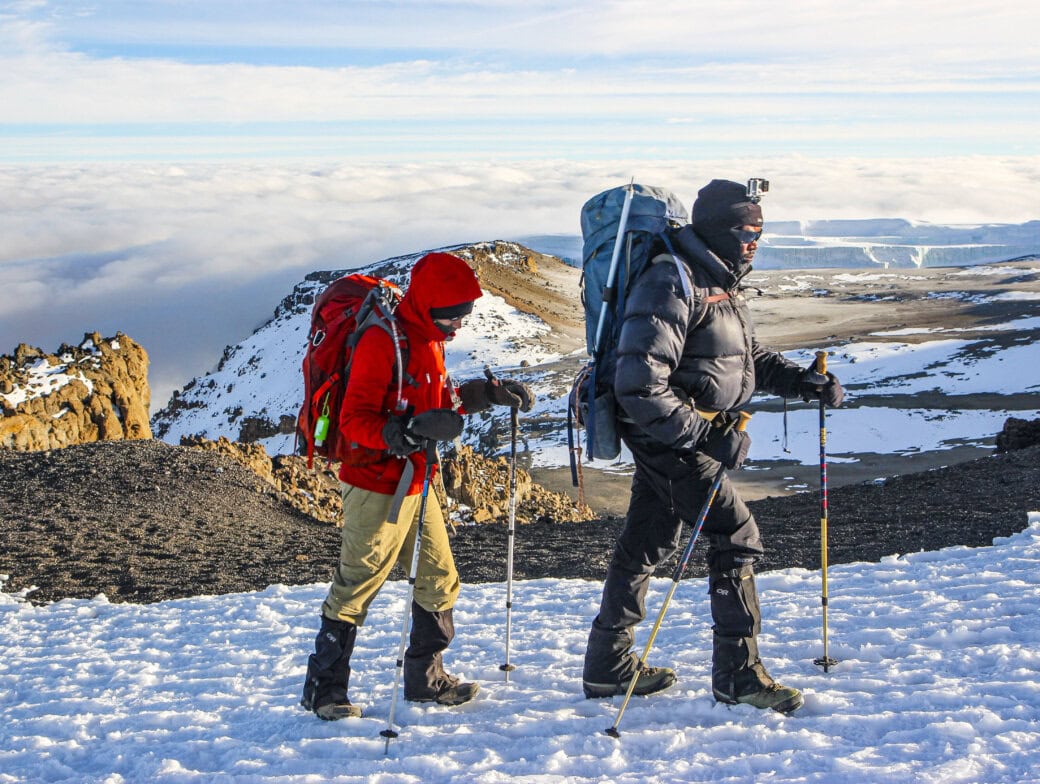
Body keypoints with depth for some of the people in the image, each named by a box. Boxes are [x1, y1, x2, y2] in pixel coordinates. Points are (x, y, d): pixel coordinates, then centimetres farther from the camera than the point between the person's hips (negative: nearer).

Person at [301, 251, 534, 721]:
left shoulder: (429, 339, 11)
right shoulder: (382, 341, -18)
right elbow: (354, 420, -22)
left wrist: (487, 393, 12)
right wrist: (400, 434, -37)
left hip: (415, 484, 9)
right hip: (377, 487, -9)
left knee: (439, 581, 12)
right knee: (355, 588, -3)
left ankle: (426, 679, 26)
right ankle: (323, 688, 9)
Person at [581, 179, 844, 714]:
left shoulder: (718, 282, 11)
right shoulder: (670, 283, -21)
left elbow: (747, 358, 21)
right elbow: (639, 385, -28)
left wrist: (804, 381, 4)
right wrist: (708, 435, -28)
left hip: (691, 433, 10)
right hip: (667, 435, -10)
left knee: (647, 543, 16)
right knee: (736, 536, -9)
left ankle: (608, 665, 27)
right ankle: (738, 673, 0)